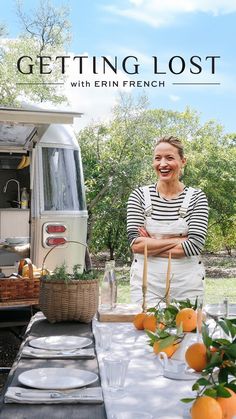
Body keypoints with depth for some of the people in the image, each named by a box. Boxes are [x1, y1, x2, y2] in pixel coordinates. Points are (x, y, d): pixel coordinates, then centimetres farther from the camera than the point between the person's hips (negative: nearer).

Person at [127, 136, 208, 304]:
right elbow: (135, 243, -10)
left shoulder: (196, 197, -1)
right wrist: (179, 240, -12)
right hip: (146, 282, 0)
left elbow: (195, 245, -12)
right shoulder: (140, 195, 1)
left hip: (186, 284, 0)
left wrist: (150, 246, -11)